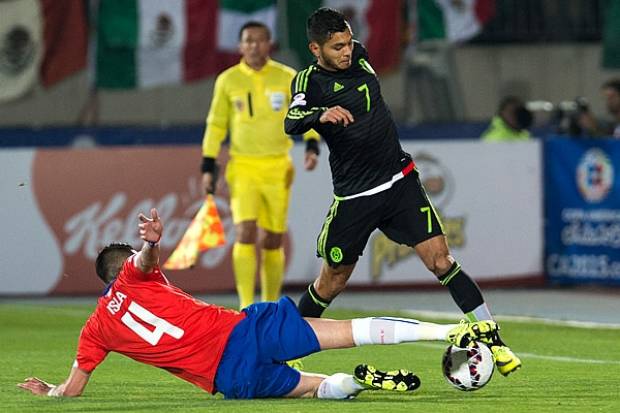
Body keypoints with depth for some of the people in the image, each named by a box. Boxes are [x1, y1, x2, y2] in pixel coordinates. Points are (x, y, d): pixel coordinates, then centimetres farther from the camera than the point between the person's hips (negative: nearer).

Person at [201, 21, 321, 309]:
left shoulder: (287, 78, 1)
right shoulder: (227, 80, 2)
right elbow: (216, 124, 8)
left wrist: (312, 146, -10)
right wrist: (208, 167, 4)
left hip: (278, 169, 1)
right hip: (243, 168, -1)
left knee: (273, 240, 5)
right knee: (245, 233, -16)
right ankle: (246, 306, -15)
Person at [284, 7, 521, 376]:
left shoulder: (359, 57, 3)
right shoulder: (309, 81, -12)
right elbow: (292, 122, -33)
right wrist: (321, 114, -51)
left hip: (401, 182, 3)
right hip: (353, 198, -3)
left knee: (440, 260, -8)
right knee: (332, 282, 6)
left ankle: (494, 343, -9)